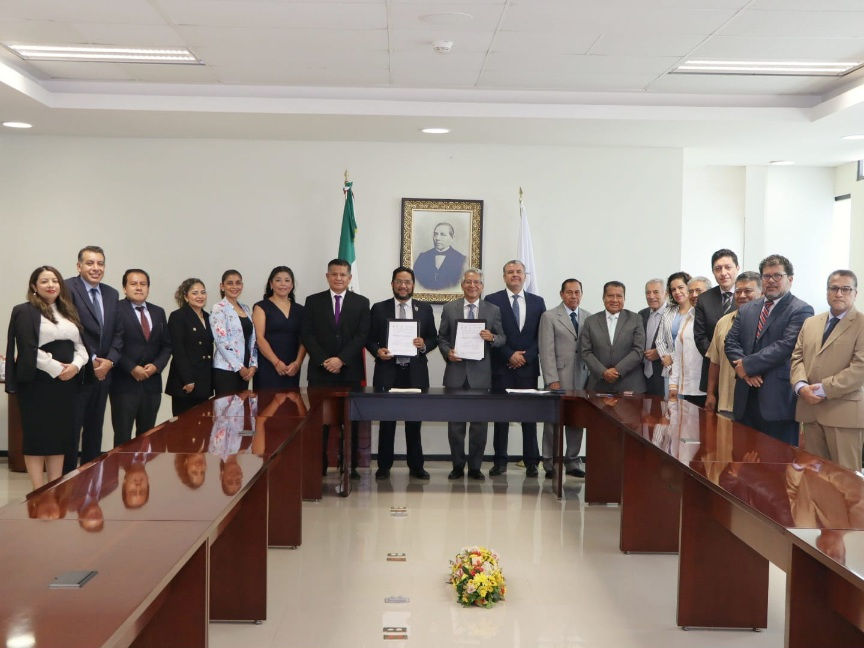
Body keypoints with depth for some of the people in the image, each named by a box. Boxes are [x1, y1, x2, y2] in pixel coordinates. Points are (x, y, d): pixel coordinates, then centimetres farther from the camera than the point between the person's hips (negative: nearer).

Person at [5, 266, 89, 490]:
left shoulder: (68, 312, 16)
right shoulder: (25, 312, -3)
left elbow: (80, 344, 12)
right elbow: (28, 349, -13)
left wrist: (75, 365, -7)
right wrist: (56, 369, -15)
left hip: (67, 383, 6)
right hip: (38, 384, -6)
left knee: (60, 436, 7)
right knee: (37, 437, -1)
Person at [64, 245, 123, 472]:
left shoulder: (112, 294, 11)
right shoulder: (68, 289, -9)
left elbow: (118, 333, 9)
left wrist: (109, 361, -6)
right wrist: (91, 360, -15)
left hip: (102, 373, 6)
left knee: (95, 431, 14)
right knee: (71, 431, 0)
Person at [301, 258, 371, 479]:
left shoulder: (361, 302, 7)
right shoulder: (313, 301, 8)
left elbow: (362, 336, -1)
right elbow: (307, 335, 2)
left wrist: (341, 359, -12)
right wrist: (324, 361, -10)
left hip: (350, 371, 0)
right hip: (320, 371, 0)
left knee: (350, 420, 3)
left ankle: (350, 466, 10)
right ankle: (318, 465, 9)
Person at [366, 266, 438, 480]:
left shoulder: (425, 309, 9)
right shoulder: (379, 309, 6)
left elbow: (434, 338, 10)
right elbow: (370, 339, 7)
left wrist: (424, 344, -10)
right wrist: (377, 351, -13)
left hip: (415, 373, 1)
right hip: (387, 372, -1)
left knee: (414, 421, 7)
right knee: (386, 421, 4)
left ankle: (416, 466, 16)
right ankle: (384, 466, 13)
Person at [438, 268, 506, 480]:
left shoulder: (493, 310, 7)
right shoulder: (449, 308, 7)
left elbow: (502, 338, 8)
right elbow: (441, 337, 10)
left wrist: (492, 338, -13)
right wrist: (447, 352, -8)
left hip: (480, 374, 0)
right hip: (456, 372, 0)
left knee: (479, 423, 4)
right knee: (455, 423, 5)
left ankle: (475, 467, 15)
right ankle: (457, 466, 17)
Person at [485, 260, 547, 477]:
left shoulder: (537, 302, 11)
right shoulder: (492, 300, 3)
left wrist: (526, 356, -6)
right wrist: (510, 355, -9)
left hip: (528, 367, 2)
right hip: (502, 367, -2)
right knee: (500, 415, 2)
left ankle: (531, 462, 10)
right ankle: (500, 461, 9)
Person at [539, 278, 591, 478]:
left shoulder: (588, 317, 12)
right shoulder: (549, 317, 1)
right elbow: (546, 351, -5)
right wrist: (553, 380, -11)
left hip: (582, 377, 4)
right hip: (559, 377, -4)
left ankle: (573, 462, 17)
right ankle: (550, 464, 8)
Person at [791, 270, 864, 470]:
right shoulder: (810, 323, 17)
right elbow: (797, 358, 12)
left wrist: (823, 389, -16)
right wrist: (801, 386, -7)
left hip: (843, 412, -5)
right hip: (811, 410, 5)